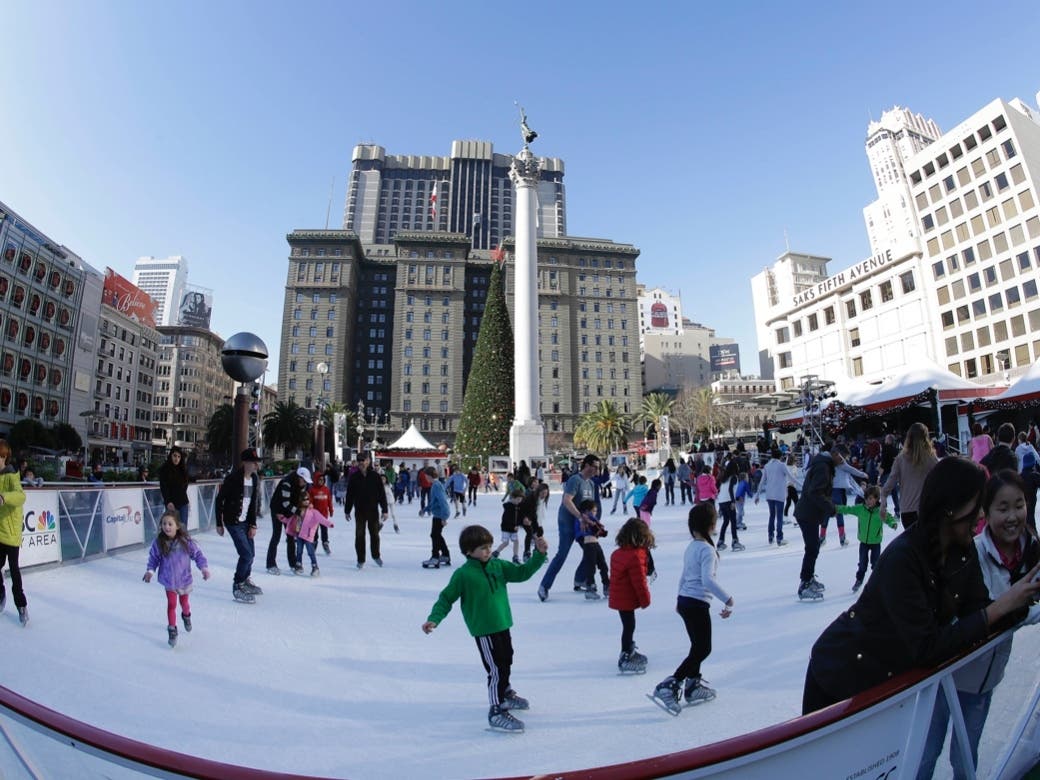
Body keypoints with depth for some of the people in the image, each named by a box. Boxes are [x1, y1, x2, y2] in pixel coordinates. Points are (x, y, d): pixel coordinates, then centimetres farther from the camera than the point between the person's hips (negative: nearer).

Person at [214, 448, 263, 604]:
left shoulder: (255, 479, 2)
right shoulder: (233, 478, -19)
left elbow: (254, 503, 6)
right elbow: (219, 500, -11)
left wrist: (253, 525, 2)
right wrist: (219, 524, -7)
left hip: (246, 521, 7)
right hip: (233, 522, -7)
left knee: (250, 553, 14)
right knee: (246, 554, -10)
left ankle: (245, 581, 36)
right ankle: (237, 587, 7)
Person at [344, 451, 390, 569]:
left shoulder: (375, 476, -5)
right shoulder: (354, 477, -2)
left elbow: (382, 494, -4)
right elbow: (349, 495, 4)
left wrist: (385, 510, -7)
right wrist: (347, 510, 6)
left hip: (373, 510, 0)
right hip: (360, 511, 0)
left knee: (374, 534, 11)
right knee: (359, 535, 4)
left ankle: (376, 556, 31)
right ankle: (361, 560, 17)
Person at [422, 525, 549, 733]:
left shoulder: (498, 566, -2)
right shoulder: (463, 574, -16)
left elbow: (522, 572, -3)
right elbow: (446, 598, -9)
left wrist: (539, 554, -15)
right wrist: (434, 619, -19)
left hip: (502, 626, 7)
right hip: (484, 631, -7)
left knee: (506, 662, 25)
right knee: (496, 669, -8)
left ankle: (506, 694, 48)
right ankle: (496, 712, 7)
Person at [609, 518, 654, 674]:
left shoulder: (617, 553, 5)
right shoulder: (636, 556, -25)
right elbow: (639, 582, -22)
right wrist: (645, 599, -8)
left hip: (618, 597, 9)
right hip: (627, 600, -9)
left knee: (628, 626, 22)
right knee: (629, 627, 2)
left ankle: (630, 652, 38)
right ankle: (625, 660, 12)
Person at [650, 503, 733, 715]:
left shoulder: (690, 547, 10)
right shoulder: (707, 550, -18)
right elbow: (708, 580, -30)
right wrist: (728, 600, -25)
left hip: (684, 601, 9)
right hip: (698, 604, -9)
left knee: (698, 647, 21)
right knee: (703, 649, 0)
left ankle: (693, 686, 32)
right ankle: (670, 685, -5)